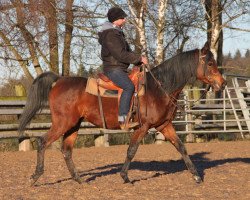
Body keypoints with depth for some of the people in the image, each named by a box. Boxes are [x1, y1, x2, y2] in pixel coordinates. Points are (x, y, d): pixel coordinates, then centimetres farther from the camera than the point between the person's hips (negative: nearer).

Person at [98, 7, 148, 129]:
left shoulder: (118, 33, 19)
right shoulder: (110, 34, -15)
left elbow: (127, 52, 23)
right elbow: (121, 54, -22)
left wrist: (139, 60, 8)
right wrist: (139, 59, -15)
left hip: (121, 69, 11)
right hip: (113, 68, -11)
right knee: (129, 87, -31)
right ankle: (123, 120, -35)